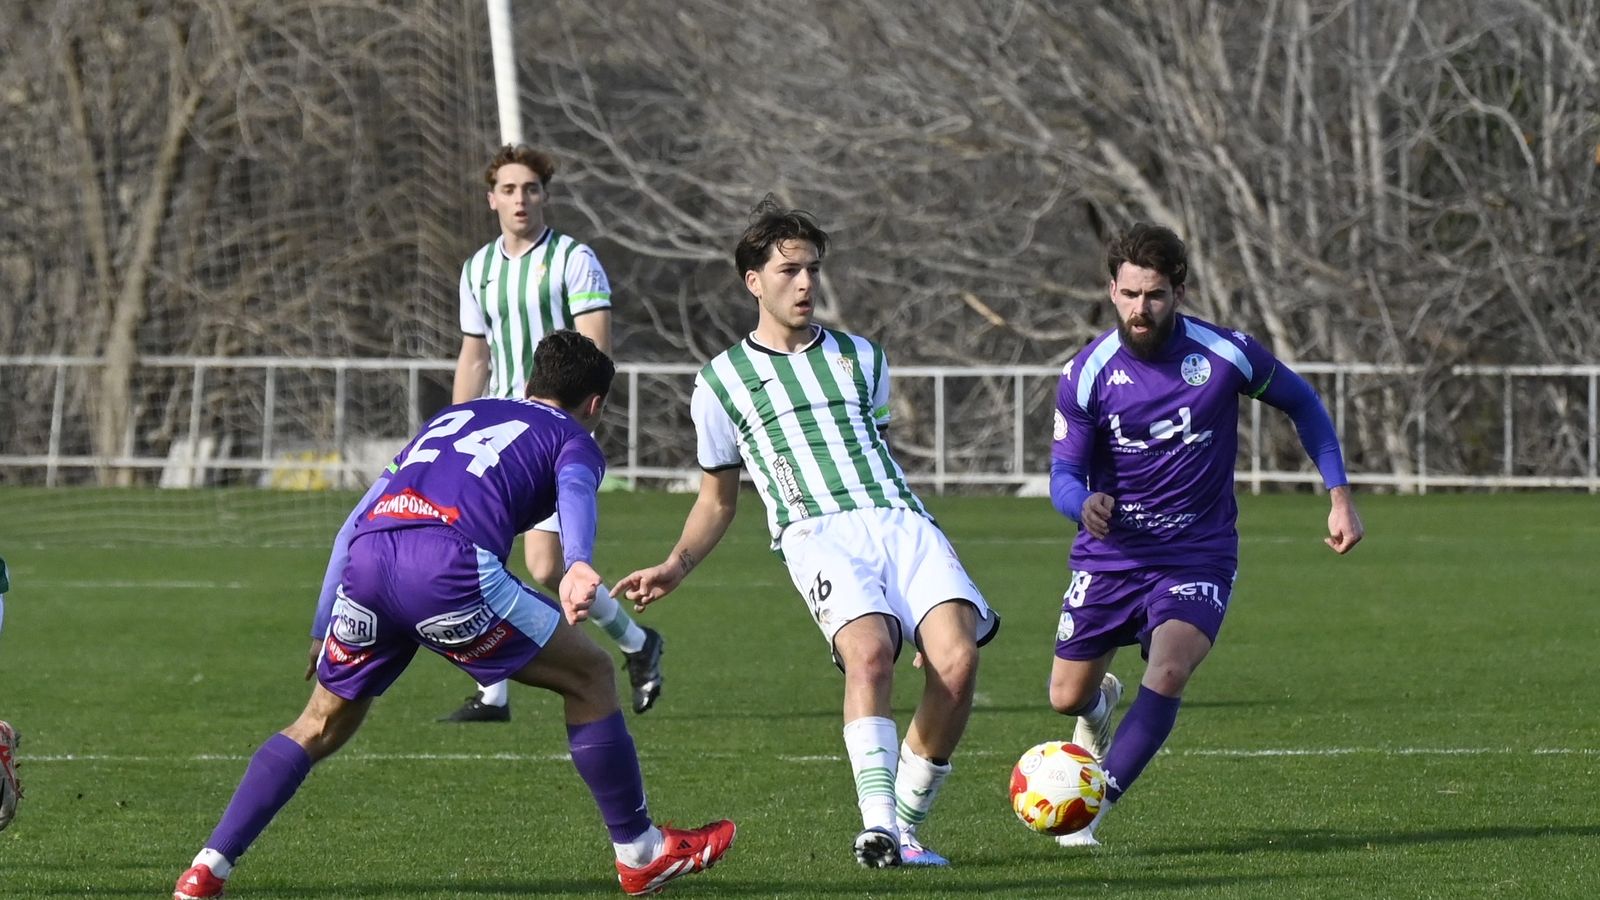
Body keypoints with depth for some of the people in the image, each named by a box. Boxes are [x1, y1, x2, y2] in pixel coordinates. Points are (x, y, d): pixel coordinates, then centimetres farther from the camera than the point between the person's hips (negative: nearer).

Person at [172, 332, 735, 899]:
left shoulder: (455, 416, 38)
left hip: (367, 558, 5)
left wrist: (323, 629, 42)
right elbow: (574, 492, -5)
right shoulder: (573, 440, 22)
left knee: (323, 724, 23)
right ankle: (640, 853, 20)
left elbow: (355, 523, 36)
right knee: (589, 675, 14)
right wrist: (578, 565, -25)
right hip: (448, 566, -5)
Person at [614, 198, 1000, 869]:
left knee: (957, 660, -23)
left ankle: (905, 822, -9)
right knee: (869, 651, -34)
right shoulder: (723, 380, 16)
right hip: (817, 532, -3)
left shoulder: (860, 358, 24)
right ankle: (878, 824, -40)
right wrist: (676, 567, 8)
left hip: (901, 521, 3)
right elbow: (718, 499, 22)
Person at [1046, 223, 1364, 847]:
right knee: (1067, 698, 7)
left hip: (1199, 554, -2)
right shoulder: (1087, 373, -12)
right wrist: (1084, 504, -34)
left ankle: (1090, 809, -20)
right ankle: (1102, 705, 47)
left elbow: (1300, 402, 6)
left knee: (1167, 673, -27)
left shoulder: (1225, 354, -12)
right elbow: (1064, 474, -9)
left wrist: (1339, 496, 2)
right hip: (1110, 554, 2)